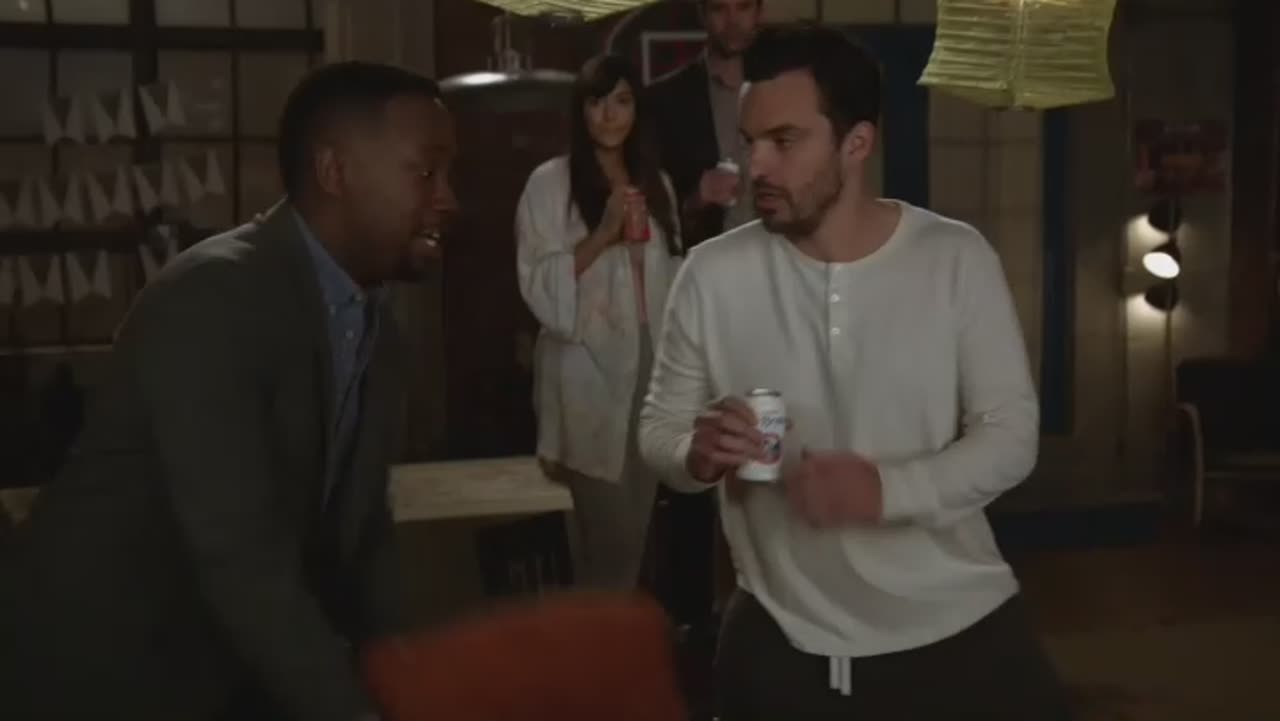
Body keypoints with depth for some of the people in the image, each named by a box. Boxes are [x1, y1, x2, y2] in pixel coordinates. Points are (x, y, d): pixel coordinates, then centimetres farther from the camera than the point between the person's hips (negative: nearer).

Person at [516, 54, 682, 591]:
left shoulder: (654, 183, 12)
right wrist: (603, 235, -21)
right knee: (610, 536, -6)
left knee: (636, 530, 10)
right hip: (590, 371, -5)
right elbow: (540, 286, -11)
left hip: (649, 365, 5)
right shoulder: (551, 183, -5)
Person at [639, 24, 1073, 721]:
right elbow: (658, 428, 3)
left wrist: (891, 490, -25)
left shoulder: (957, 258, -8)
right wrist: (698, 452, -21)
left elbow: (1010, 433, -8)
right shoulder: (713, 274, -6)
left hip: (956, 626, 0)